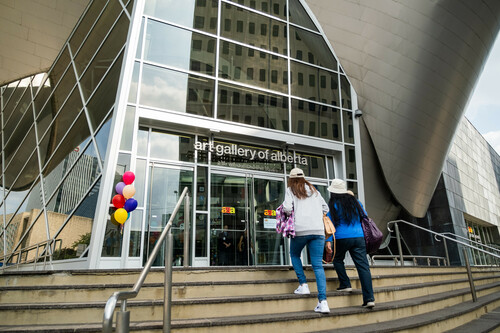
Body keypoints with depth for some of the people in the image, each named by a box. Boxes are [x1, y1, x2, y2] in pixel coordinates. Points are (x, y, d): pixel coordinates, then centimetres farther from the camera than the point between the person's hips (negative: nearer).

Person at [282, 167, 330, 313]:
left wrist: (285, 209, 12)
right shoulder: (314, 190, 20)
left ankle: (303, 285, 13)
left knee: (294, 255, 23)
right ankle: (323, 301, -8)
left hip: (300, 230, -3)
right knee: (318, 265, 1)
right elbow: (325, 208, 22)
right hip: (318, 230, 3)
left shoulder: (291, 190, 6)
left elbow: (287, 209, -9)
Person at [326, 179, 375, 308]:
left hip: (342, 238, -4)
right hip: (359, 237, 4)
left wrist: (328, 241, -7)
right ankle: (369, 298, -1)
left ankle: (345, 284, 16)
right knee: (363, 266, 1)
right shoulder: (355, 202, 13)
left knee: (338, 260, 22)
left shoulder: (333, 204, -1)